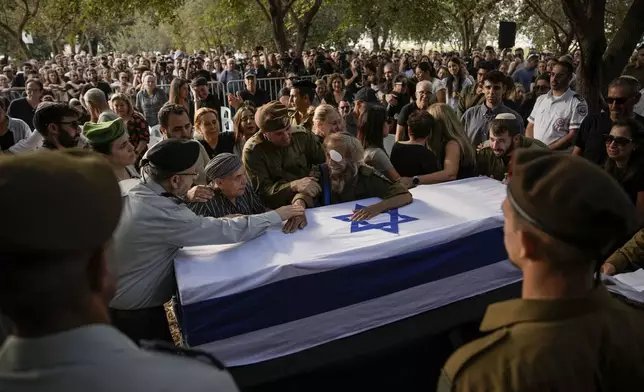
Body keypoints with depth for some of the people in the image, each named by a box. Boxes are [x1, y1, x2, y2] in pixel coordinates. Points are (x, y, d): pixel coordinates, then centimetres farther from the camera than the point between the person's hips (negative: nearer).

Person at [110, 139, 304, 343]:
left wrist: (223, 222, -4)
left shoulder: (137, 193, -4)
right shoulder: (159, 212, -31)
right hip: (134, 315, -8)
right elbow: (226, 232, -26)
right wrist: (277, 216, -14)